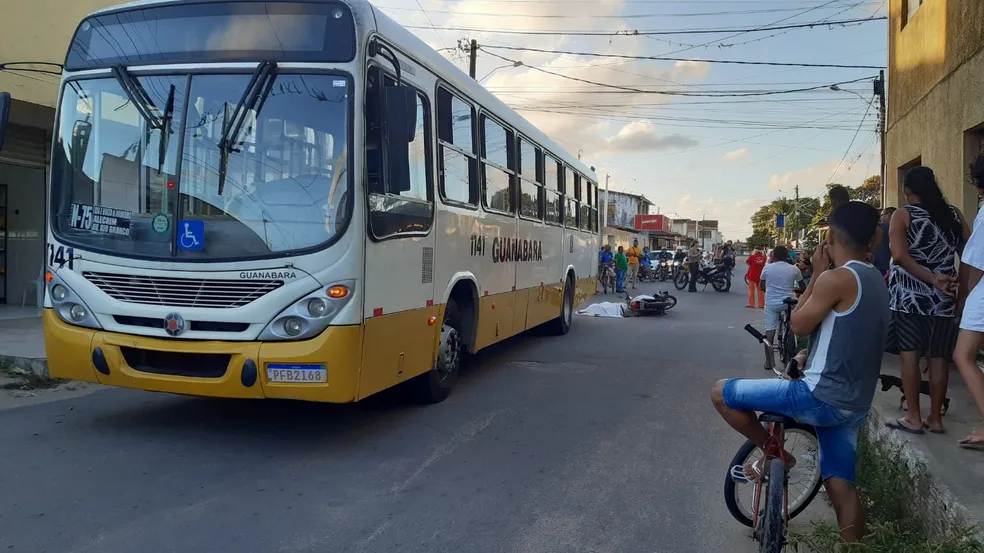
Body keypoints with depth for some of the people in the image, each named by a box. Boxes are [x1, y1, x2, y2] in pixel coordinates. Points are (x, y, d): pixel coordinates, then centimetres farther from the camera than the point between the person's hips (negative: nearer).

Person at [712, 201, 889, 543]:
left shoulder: (836, 278, -18)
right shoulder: (876, 281, 11)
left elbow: (798, 325, -7)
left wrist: (816, 276, -2)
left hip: (820, 397, -9)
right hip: (854, 405, 9)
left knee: (722, 393, 1)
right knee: (841, 485, 16)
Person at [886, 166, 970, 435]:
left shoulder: (903, 215, -4)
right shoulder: (953, 214, 7)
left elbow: (900, 256, -16)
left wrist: (932, 279, -17)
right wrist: (953, 281, 1)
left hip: (908, 295, -4)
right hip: (943, 297, 4)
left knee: (910, 355, 0)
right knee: (938, 357, 7)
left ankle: (913, 418, 2)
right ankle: (935, 418, 13)